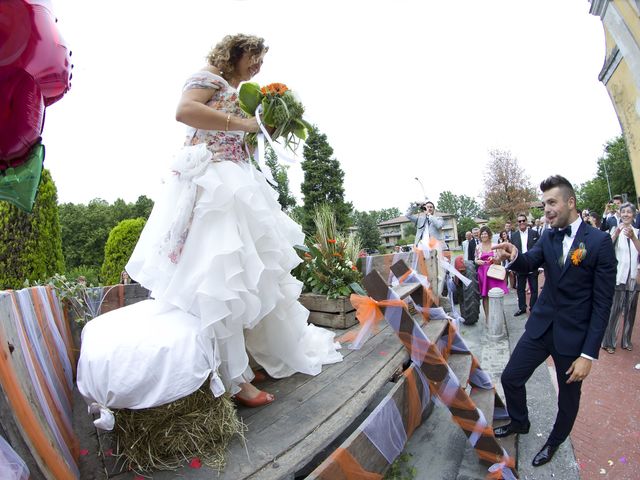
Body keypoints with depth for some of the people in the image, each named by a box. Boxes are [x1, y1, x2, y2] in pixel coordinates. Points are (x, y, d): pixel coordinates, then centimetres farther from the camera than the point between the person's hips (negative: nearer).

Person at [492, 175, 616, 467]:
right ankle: (519, 422, 38)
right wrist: (514, 256, -34)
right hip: (541, 326, 4)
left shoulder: (599, 241, -14)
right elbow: (528, 264, -9)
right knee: (510, 377, 9)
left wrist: (589, 354, -15)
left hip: (573, 335, -4)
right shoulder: (548, 238, 2)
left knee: (568, 396, 17)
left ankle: (555, 441, 44)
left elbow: (602, 303, -14)